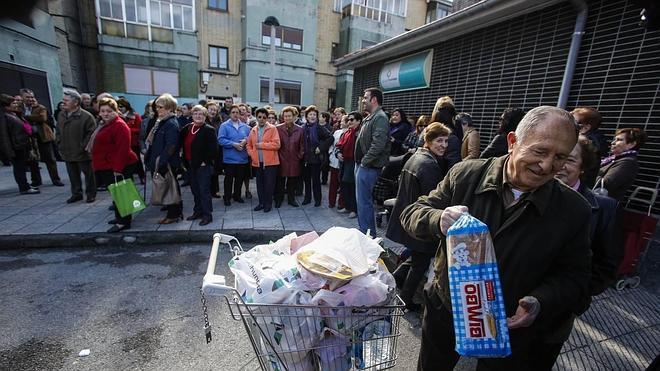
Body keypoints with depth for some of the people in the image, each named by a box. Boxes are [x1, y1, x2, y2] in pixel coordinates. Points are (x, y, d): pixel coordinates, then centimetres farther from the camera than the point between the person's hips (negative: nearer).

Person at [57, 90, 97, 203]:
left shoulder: (86, 116, -13)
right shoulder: (61, 115, 10)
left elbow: (91, 133, -14)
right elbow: (59, 132, 20)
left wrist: (84, 146, -16)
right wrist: (60, 145, 12)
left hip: (82, 153, -7)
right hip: (67, 153, 7)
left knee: (88, 173, 4)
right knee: (73, 175, 15)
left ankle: (91, 194, 17)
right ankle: (76, 193, 28)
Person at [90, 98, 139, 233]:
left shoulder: (119, 126, -16)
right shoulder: (106, 125, 18)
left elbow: (123, 149, -24)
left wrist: (118, 168, -26)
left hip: (117, 168, -11)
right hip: (107, 168, 11)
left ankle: (123, 222, 4)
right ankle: (120, 217, 30)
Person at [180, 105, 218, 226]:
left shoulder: (209, 130, -10)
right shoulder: (187, 128, 11)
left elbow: (213, 149, -16)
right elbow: (181, 144, 19)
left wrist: (205, 161, -16)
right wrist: (186, 161, 11)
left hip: (203, 165, -7)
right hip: (191, 165, 7)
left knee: (204, 190, -3)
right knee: (195, 190, 15)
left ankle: (207, 215, 6)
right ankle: (198, 211, 28)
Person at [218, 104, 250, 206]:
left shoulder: (245, 126, 8)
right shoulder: (224, 126, -5)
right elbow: (221, 140, -13)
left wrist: (245, 141, -10)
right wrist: (233, 144, -20)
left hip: (242, 158, 4)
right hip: (229, 158, -4)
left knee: (240, 178, 13)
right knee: (229, 178, 4)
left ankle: (237, 195, 29)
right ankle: (227, 197, 17)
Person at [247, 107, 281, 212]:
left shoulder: (272, 128, -5)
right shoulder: (253, 130, 11)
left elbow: (277, 144, -14)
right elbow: (249, 145, 18)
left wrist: (261, 145, -14)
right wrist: (252, 154, 1)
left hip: (270, 162, -4)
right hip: (257, 162, 5)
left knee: (269, 184, 1)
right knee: (260, 184, 12)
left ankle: (268, 203, 16)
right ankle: (261, 202, 25)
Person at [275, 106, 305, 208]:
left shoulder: (300, 130, 2)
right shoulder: (278, 129, -3)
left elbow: (302, 146, 7)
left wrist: (300, 156, 1)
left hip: (294, 161, 1)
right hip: (281, 160, -1)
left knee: (293, 181, 10)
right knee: (280, 181, 7)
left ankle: (291, 199, 26)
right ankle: (278, 199, 22)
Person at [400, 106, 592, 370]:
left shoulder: (573, 210, -12)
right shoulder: (465, 175, -16)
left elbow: (574, 277, -3)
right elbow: (411, 214, -13)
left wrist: (540, 303, -23)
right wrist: (438, 221, -35)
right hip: (445, 311, 1)